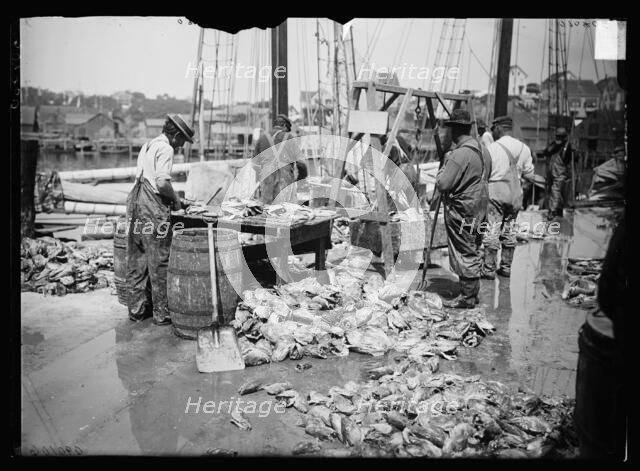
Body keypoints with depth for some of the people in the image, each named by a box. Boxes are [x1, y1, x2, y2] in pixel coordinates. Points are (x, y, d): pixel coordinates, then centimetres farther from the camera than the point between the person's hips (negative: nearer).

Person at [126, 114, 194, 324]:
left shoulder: (148, 145, 20)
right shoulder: (165, 148, -9)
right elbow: (162, 182, -22)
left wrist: (176, 200, 19)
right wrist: (176, 200, -4)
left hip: (136, 202, 9)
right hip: (153, 208, -9)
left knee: (137, 261, 13)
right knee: (159, 262, 0)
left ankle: (136, 309, 22)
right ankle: (162, 313, 7)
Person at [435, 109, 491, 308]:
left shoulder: (459, 154, -22)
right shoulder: (483, 149, 8)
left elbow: (442, 184, -24)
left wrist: (445, 164, -7)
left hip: (461, 211, -9)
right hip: (479, 208, 9)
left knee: (464, 253, 0)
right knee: (473, 252, 17)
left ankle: (467, 297, 8)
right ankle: (473, 293, 26)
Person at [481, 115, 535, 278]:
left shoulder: (492, 148, -9)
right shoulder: (524, 148, 7)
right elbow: (529, 174, 11)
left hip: (495, 192, -5)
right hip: (515, 193, 6)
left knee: (492, 231, -3)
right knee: (509, 231, 13)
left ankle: (489, 269, -2)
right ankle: (506, 267, 21)